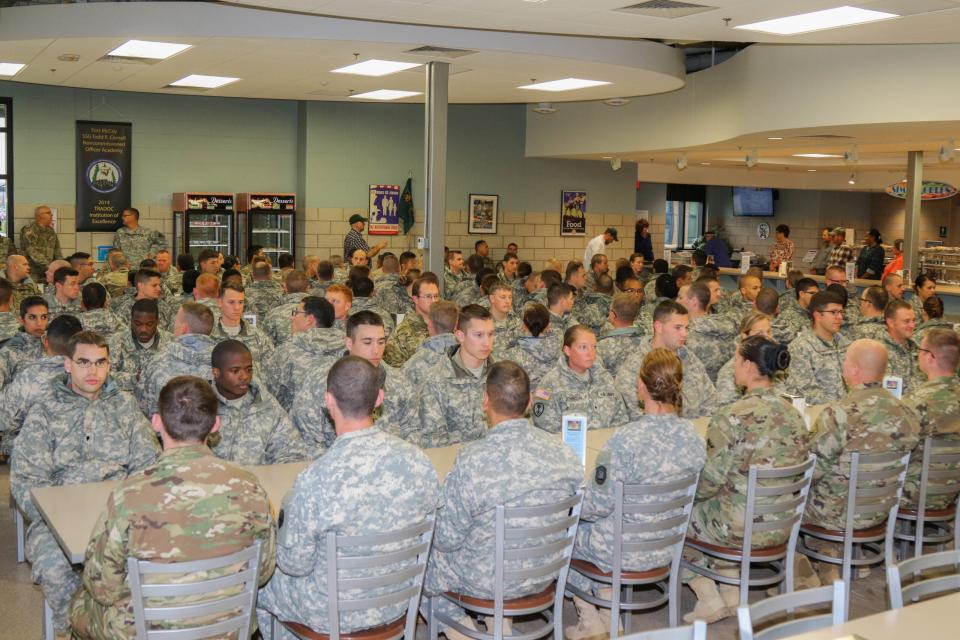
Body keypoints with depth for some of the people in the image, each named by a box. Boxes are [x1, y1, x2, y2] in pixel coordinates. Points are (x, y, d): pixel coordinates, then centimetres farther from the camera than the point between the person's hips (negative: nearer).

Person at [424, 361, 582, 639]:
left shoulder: (471, 461, -28)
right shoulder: (563, 453, -13)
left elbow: (447, 539, -18)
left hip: (486, 582, -5)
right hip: (545, 577, 5)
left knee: (425, 558, 22)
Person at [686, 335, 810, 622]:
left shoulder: (733, 416, -22)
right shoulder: (793, 413, -1)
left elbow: (711, 479, -18)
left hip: (742, 528, -7)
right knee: (719, 505, 32)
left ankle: (709, 599, 18)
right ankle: (731, 594, 29)